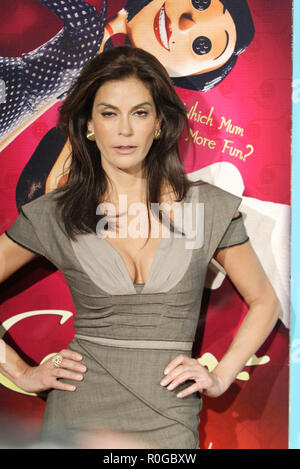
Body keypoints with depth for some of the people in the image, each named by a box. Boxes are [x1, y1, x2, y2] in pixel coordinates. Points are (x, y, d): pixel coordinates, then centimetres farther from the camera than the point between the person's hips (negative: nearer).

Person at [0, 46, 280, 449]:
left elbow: (264, 302, 9)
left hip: (169, 421, 1)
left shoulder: (210, 207, -1)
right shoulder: (53, 215, -3)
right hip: (79, 415, 0)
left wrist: (220, 376, 0)